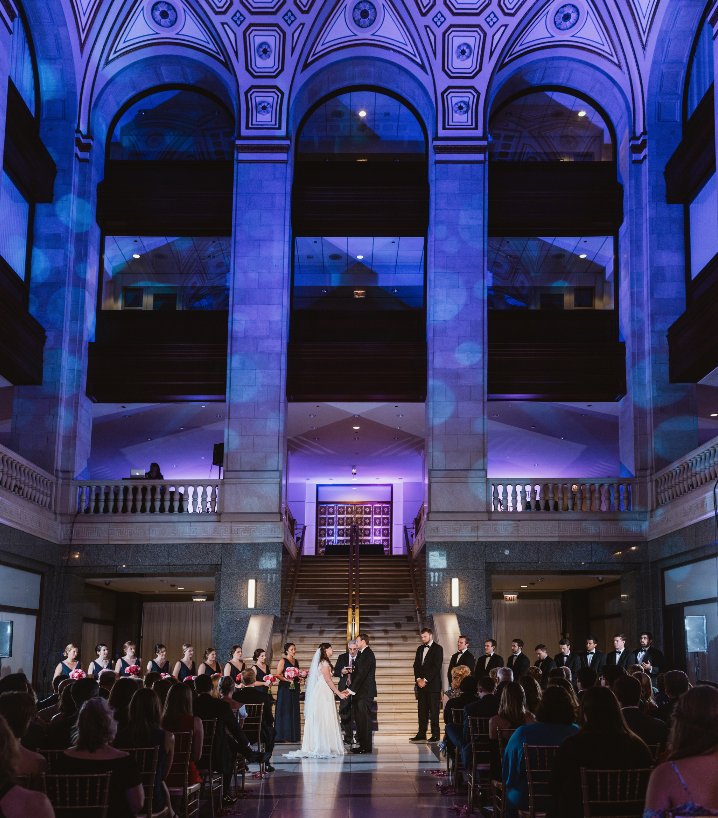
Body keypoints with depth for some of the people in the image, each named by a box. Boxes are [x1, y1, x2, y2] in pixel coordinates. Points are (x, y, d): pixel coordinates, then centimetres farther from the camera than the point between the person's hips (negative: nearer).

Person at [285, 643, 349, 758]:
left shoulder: (322, 662, 17)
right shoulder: (324, 663, -12)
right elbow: (328, 680, -15)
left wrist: (339, 691, 17)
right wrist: (339, 693, -10)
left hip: (321, 693, 9)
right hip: (324, 694, -9)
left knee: (319, 721, 7)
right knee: (324, 720, -6)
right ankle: (323, 748, -5)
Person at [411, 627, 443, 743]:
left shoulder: (437, 648, -3)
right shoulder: (420, 649, 17)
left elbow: (436, 667, -11)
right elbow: (416, 665, 13)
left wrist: (425, 680, -13)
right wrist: (418, 679, -2)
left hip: (433, 684, -6)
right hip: (421, 684, 6)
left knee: (434, 710, -5)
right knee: (422, 710, 6)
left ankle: (435, 735, -2)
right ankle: (421, 734, 9)